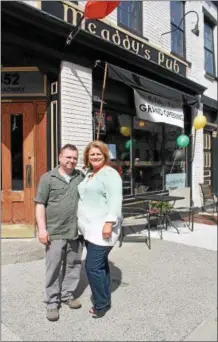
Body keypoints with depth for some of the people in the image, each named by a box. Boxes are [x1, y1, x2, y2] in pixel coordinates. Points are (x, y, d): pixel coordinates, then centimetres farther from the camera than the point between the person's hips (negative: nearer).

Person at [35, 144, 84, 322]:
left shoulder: (82, 177, 6)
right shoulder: (48, 178, -2)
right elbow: (40, 205, -3)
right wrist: (42, 228, -11)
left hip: (76, 232, 4)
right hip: (55, 233, -3)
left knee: (73, 266, 14)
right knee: (54, 268, 5)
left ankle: (68, 295, 33)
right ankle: (52, 302, 20)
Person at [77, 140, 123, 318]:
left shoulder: (110, 174, -11)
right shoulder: (89, 174, 16)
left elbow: (115, 200, -19)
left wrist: (109, 222, -26)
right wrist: (82, 223, 24)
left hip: (102, 228, -9)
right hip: (90, 229, 9)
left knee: (93, 266, -6)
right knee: (100, 264, 16)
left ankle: (101, 303, 12)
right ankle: (105, 300, 29)